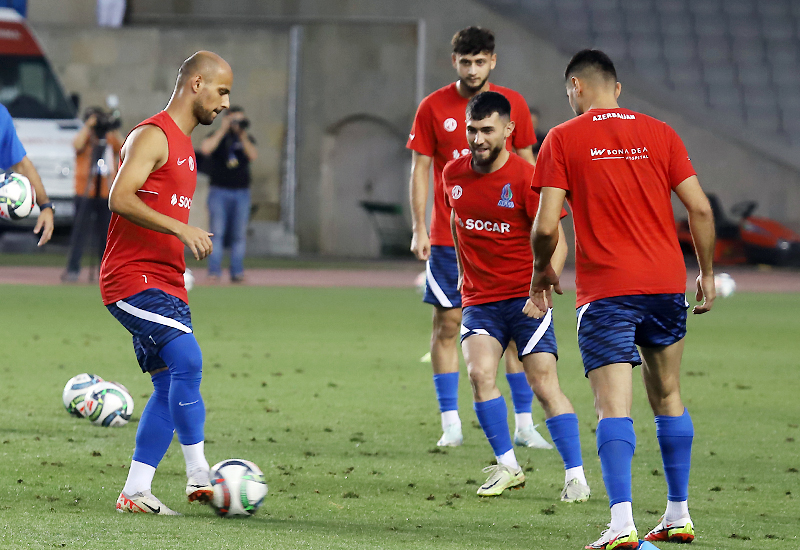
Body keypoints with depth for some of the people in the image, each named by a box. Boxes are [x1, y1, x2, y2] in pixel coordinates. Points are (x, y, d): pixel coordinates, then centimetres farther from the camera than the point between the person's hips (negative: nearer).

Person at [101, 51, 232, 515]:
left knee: (172, 385, 5)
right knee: (187, 360, -21)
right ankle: (199, 477, -19)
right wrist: (180, 228, -27)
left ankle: (135, 493, 7)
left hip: (165, 282, 10)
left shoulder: (183, 144, 21)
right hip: (133, 278, -10)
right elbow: (120, 198, -22)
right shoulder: (153, 136, -10)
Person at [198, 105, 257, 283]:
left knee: (240, 235, 0)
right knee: (217, 233, -9)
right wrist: (222, 130, -14)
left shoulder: (246, 140, 12)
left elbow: (253, 155, -7)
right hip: (219, 192, -3)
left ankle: (237, 272, 3)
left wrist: (242, 135, -14)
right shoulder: (217, 137, 3)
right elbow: (205, 148, -18)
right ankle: (214, 272, -10)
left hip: (241, 193, 3)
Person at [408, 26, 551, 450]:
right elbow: (420, 170, 2)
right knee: (447, 324, -1)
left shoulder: (512, 104, 4)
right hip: (448, 237, -1)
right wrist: (419, 229, -5)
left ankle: (524, 425, 5)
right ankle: (450, 424, 5)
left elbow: (526, 166, 10)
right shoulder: (433, 108, 0)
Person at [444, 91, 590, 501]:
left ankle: (576, 476, -2)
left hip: (524, 296, -4)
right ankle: (507, 467, -4)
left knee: (543, 383, -9)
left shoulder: (525, 178, -12)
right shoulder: (454, 174, 3)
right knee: (479, 373, -17)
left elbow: (556, 242, -12)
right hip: (478, 298, 4)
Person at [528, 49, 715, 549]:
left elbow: (546, 226, -7)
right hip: (666, 283, 4)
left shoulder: (563, 140, -1)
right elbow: (700, 209, 3)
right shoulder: (659, 134, 7)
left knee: (614, 407, -8)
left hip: (605, 290, -3)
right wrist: (707, 273, 14)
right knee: (668, 396, 17)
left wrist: (543, 269, 12)